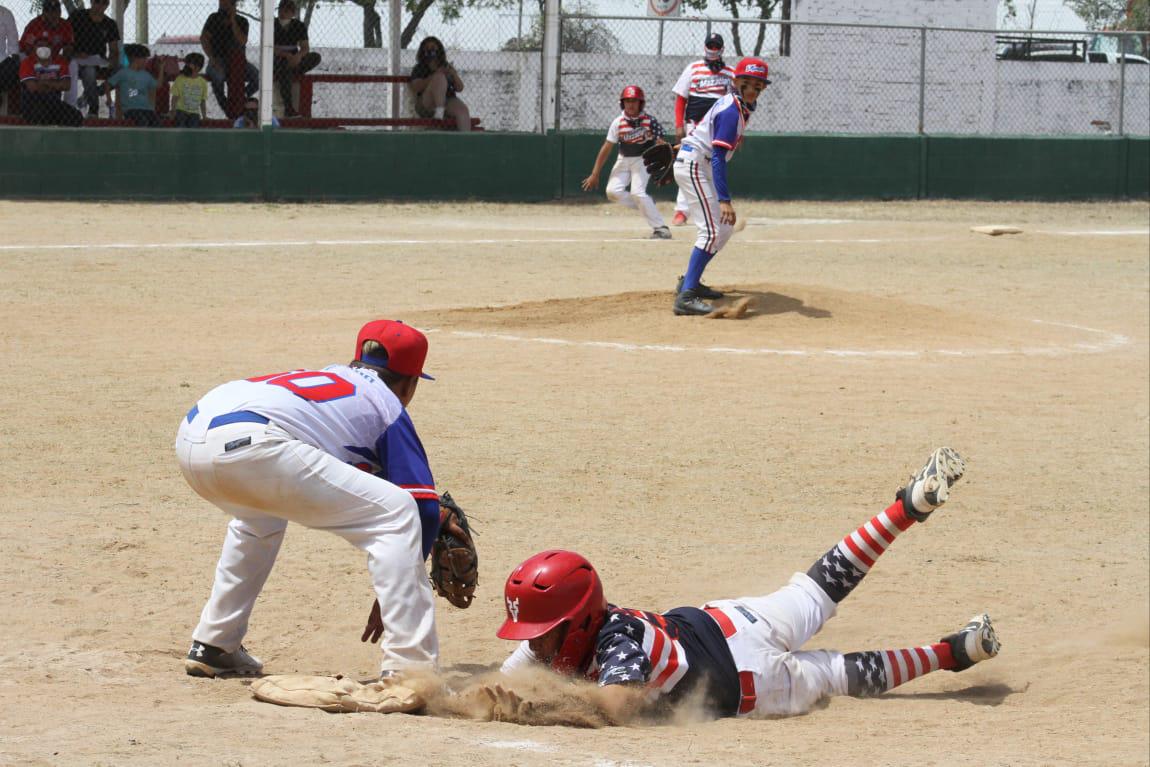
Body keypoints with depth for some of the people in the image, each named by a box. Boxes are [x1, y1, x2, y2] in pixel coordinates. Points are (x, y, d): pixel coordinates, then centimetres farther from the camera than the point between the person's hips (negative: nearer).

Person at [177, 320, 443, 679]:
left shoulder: (329, 376, 38)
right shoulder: (387, 405, 20)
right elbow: (425, 509, 12)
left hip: (191, 432, 8)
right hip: (248, 443, -8)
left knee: (261, 514, 40)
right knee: (397, 513, 1)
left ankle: (212, 647, 38)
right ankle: (410, 668, -9)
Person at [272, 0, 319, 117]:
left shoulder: (299, 26, 1)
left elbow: (305, 48, -7)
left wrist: (299, 55, -31)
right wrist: (287, 55, -33)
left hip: (293, 61, 3)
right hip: (276, 61, -3)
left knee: (316, 57, -21)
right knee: (284, 66, -40)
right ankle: (288, 108, -46)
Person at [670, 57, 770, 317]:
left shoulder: (741, 106, 9)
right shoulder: (731, 111, -22)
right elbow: (717, 158, -29)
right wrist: (724, 199, -35)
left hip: (699, 166, 10)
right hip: (694, 165, -10)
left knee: (724, 227, 17)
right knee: (712, 231, -19)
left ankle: (690, 282, 25)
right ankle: (685, 296, -27)